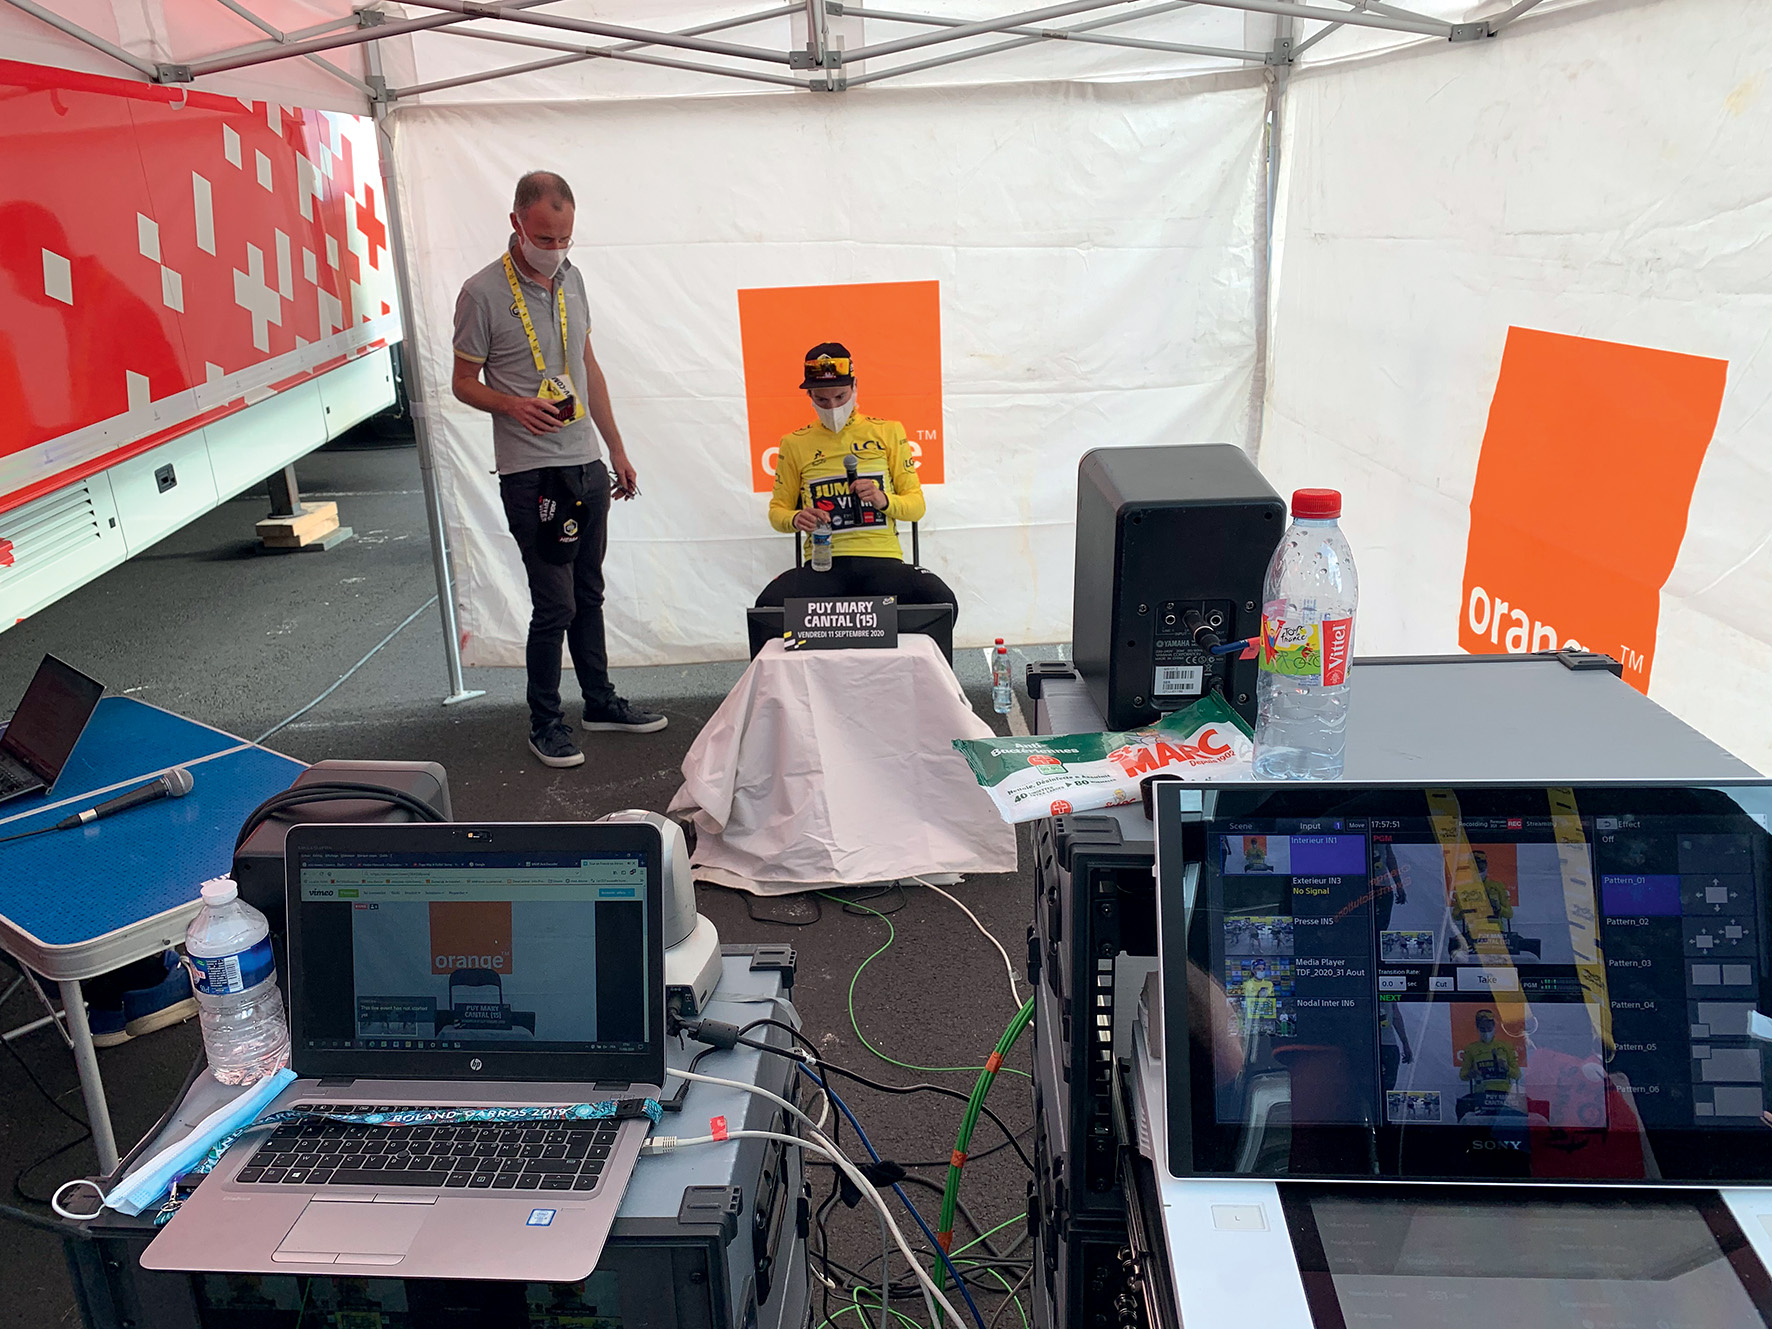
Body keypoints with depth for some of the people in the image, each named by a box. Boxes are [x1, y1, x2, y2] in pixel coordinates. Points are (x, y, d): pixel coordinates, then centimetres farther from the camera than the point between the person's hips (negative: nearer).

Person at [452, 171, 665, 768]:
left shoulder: (571, 278, 10)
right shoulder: (483, 293, -10)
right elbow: (465, 383, -3)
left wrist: (616, 448, 17)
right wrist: (514, 406, -23)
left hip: (587, 464, 6)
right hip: (530, 472, -6)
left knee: (588, 592, 16)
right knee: (555, 605, -4)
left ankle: (600, 700, 30)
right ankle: (545, 723, 12)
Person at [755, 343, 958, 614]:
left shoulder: (888, 432, 13)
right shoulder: (794, 443, 14)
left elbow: (917, 505, 12)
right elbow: (777, 509, 19)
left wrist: (884, 500, -11)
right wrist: (795, 519, -6)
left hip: (882, 560, 0)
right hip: (822, 565, 0)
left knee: (941, 603, -31)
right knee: (769, 606, -32)